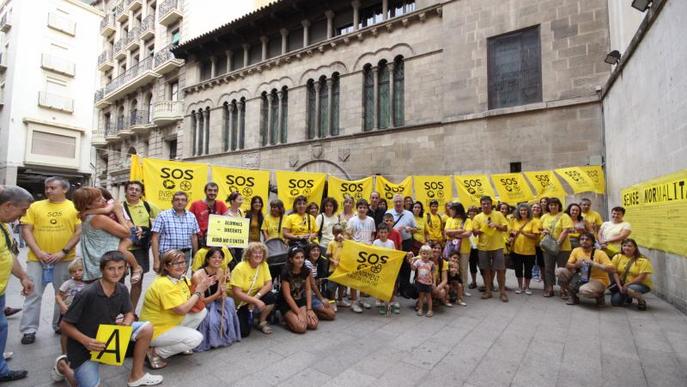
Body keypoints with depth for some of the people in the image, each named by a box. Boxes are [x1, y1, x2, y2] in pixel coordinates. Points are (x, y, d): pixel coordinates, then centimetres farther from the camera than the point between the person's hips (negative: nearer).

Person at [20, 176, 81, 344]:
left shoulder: (74, 207, 0)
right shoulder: (35, 206, 5)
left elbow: (79, 232, -4)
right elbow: (26, 230, 2)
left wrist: (63, 252, -13)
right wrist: (38, 252, -10)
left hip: (64, 259, -1)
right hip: (37, 258, 1)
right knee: (33, 293, 4)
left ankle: (60, 326, 24)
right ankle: (29, 329, 16)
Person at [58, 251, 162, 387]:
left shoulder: (122, 290, -9)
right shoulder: (87, 294, -26)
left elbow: (129, 313, 5)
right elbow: (64, 324, -18)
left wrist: (126, 324, -18)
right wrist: (86, 341, -31)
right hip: (84, 345, -5)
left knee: (146, 328, -12)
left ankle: (136, 375, 5)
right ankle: (64, 365, 21)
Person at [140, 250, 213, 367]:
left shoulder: (181, 278, 0)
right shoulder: (163, 284, -26)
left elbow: (197, 306, 1)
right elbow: (182, 310, -28)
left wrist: (203, 287, -15)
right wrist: (198, 291, -19)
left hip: (172, 322, 9)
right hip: (156, 330, -9)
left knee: (202, 311, 0)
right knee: (196, 338, -19)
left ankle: (180, 344, 12)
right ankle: (155, 353, -4)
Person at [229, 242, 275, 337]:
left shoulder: (264, 265, -8)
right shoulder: (240, 268, -23)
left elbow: (269, 284, -10)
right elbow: (236, 293, -25)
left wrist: (257, 297, -26)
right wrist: (256, 301, -30)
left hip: (253, 299, 5)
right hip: (238, 303, -5)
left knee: (270, 297, -22)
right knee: (244, 332, -17)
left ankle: (261, 323, 2)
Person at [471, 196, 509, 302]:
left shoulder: (498, 214, 1)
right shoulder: (477, 217, 2)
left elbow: (505, 228, 0)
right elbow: (475, 232, 0)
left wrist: (496, 226, -17)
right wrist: (482, 229, -18)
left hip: (497, 246, -1)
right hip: (483, 247, 1)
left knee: (500, 269, 2)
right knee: (486, 270, 9)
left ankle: (502, 292, 13)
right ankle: (488, 291, 20)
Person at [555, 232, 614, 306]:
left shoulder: (600, 253, -14)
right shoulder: (576, 251, -3)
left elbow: (612, 269, -22)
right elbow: (567, 265, -1)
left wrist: (594, 264, -33)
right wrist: (575, 265, -24)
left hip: (597, 280, -5)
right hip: (580, 278, 5)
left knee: (584, 290, -38)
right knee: (559, 271, -15)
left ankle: (599, 295, 2)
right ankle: (574, 296, 2)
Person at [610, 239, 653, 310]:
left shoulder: (643, 260, -13)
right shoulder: (617, 257, -5)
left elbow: (641, 277, -17)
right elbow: (615, 272, -8)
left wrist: (627, 284, -21)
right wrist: (619, 286, -18)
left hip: (641, 284, -4)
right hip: (622, 284, 4)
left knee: (629, 289, -38)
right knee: (615, 302, -9)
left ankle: (641, 301, -5)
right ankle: (628, 297, 25)